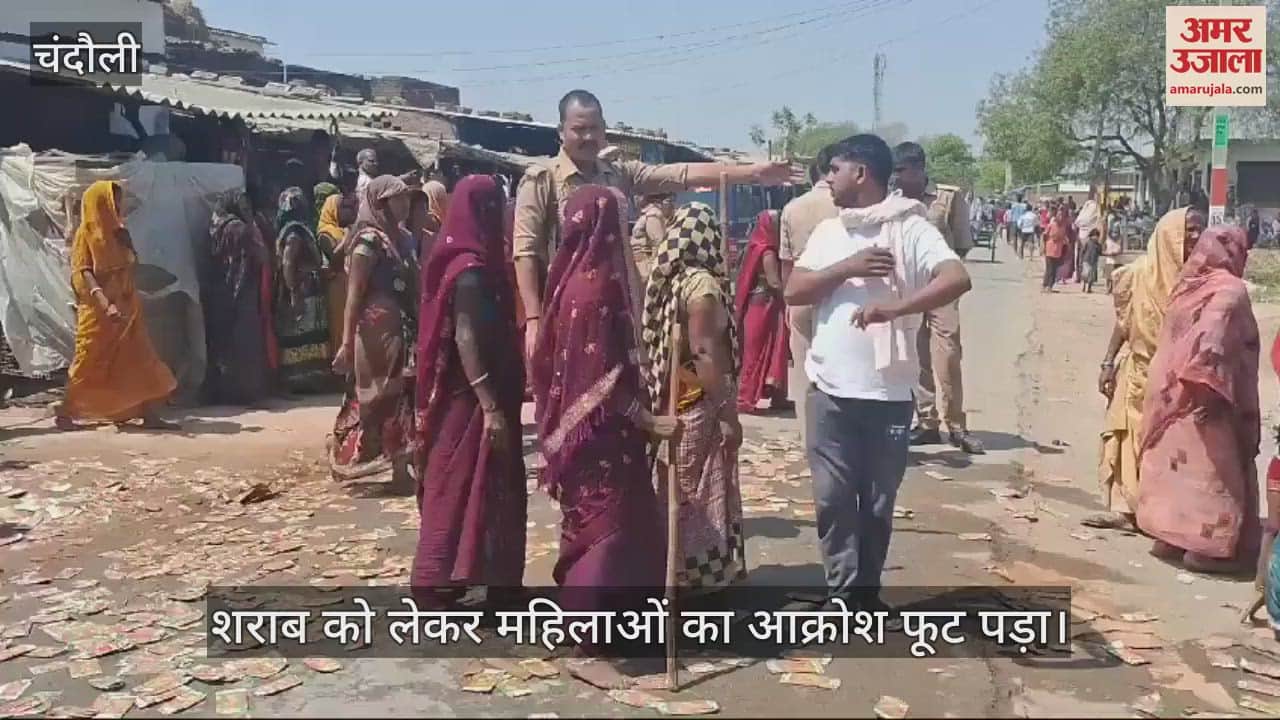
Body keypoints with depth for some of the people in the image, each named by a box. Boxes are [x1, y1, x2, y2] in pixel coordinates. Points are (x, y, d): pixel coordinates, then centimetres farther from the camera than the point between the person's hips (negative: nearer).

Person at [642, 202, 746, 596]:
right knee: (702, 493, 2)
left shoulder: (668, 279, 8)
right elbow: (704, 351, -22)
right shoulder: (702, 283, -15)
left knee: (677, 490, 15)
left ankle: (675, 568, 25)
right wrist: (727, 413, -21)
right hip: (699, 405, -8)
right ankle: (703, 574, 10)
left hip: (671, 402, 8)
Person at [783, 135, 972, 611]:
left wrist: (893, 308, -31)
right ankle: (843, 593, 16)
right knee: (833, 498, 5)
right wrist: (848, 268, -12)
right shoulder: (828, 231, 10)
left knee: (877, 503, 10)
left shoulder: (910, 229, -6)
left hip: (889, 393, -3)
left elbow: (957, 279, -20)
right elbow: (793, 291, 2)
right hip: (830, 390, 4)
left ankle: (866, 593, 25)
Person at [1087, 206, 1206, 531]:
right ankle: (1123, 507, 12)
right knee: (1129, 440, 5)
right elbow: (1124, 320, 2)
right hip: (1140, 371, 1)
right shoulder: (1141, 272, -5)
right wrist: (1108, 363, -2)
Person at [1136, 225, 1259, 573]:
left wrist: (1176, 381, 16)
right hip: (1201, 395, -8)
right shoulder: (1229, 290, -14)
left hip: (1171, 390, 8)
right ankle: (1207, 546, 4)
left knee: (1175, 463, 14)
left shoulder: (1189, 284, 8)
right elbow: (1210, 343, -26)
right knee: (1211, 469, 1)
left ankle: (1168, 536, 20)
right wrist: (1209, 389, -24)